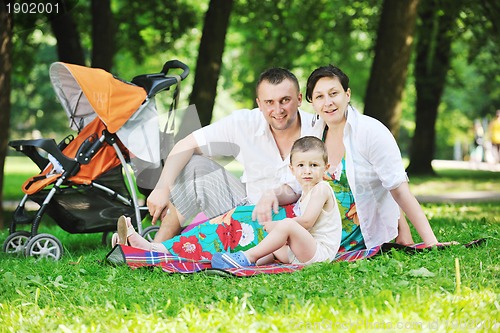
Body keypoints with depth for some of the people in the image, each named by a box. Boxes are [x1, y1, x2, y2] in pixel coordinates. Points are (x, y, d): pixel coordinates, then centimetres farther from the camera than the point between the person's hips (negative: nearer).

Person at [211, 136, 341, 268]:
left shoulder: (321, 189, -10)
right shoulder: (306, 191, 20)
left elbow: (306, 221, -20)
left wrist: (276, 225, -10)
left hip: (320, 251, -11)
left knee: (286, 224, -29)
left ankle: (249, 257, -26)